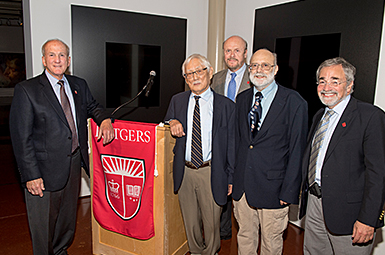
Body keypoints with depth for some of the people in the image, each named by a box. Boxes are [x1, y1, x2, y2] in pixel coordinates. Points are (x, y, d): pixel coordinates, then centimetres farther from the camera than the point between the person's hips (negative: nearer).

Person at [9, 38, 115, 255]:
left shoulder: (79, 85, 7)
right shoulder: (26, 90, -9)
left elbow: (92, 106, 23)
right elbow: (21, 137, -11)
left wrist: (105, 119, -1)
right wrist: (30, 175, -15)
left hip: (74, 163, 5)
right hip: (45, 168, -5)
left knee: (68, 219, 21)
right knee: (43, 225, 10)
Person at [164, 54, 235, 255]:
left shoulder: (226, 105, -4)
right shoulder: (177, 101, 6)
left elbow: (232, 144, -2)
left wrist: (231, 178, -3)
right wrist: (172, 123, -10)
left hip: (211, 173, -2)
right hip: (184, 171, 3)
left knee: (211, 221, 13)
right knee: (190, 220, 19)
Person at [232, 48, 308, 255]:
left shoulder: (294, 102, -9)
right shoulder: (242, 99, 7)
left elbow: (297, 150, -9)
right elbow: (238, 140, 10)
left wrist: (289, 191, -11)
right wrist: (232, 177, 5)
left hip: (272, 187, -4)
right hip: (242, 184, 4)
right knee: (244, 237, 19)